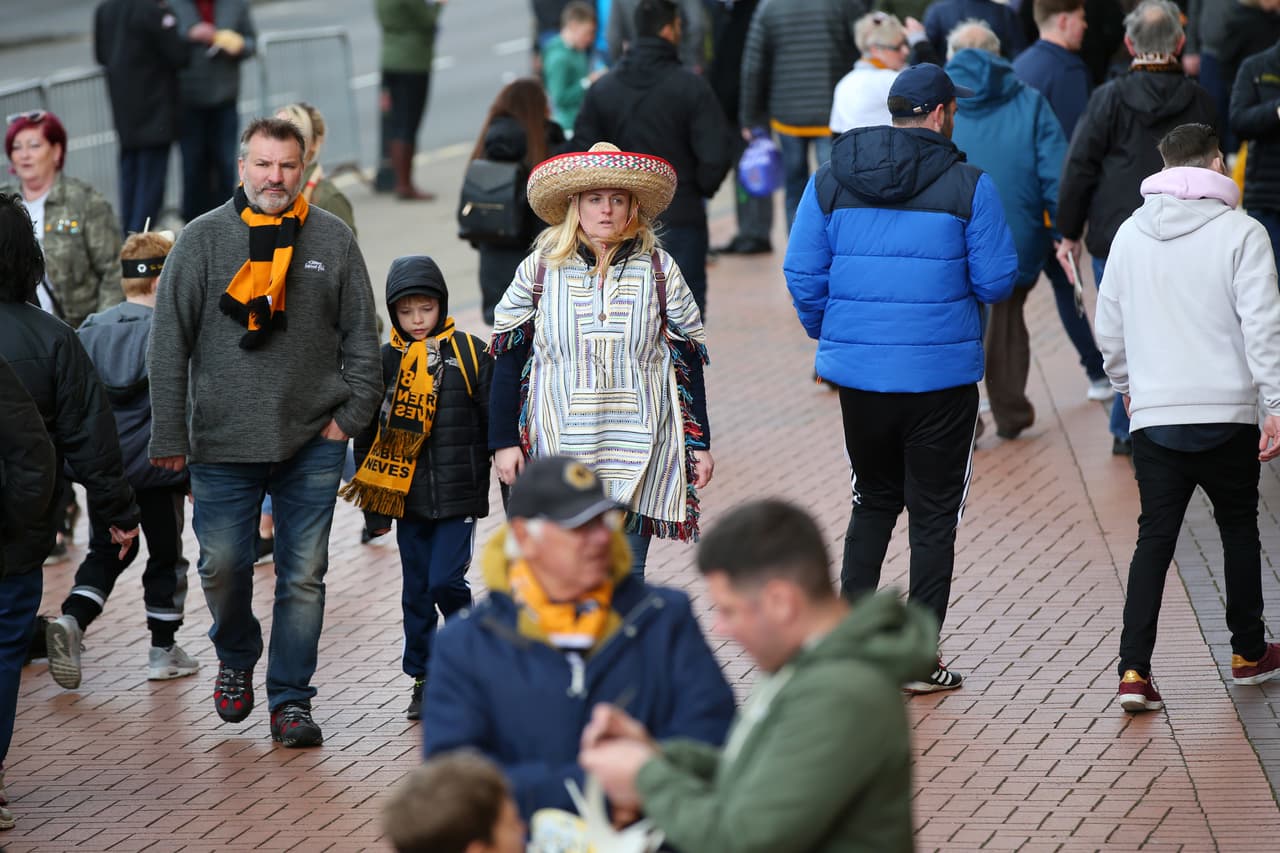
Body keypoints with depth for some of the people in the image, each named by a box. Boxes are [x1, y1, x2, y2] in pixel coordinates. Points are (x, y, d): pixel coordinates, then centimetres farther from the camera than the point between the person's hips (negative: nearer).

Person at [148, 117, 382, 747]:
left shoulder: (332, 240, 4)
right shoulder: (203, 239, 0)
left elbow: (361, 336, 10)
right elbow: (169, 343, 0)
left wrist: (351, 414, 1)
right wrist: (170, 436, -3)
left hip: (313, 442, 1)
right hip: (223, 441, -1)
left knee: (304, 576, 2)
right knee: (222, 565, 2)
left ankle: (290, 696, 12)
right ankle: (236, 657, 30)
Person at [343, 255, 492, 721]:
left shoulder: (470, 353, -2)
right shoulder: (385, 360, 4)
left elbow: (493, 421, 2)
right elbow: (367, 432, 11)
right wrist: (372, 503, 10)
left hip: (458, 495, -3)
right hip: (407, 496, 3)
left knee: (446, 581, -12)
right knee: (416, 592, 7)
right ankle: (423, 678, 18)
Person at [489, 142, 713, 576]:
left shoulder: (659, 270, 4)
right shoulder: (540, 269, 3)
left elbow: (688, 360, 8)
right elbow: (508, 360, 6)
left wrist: (699, 443, 6)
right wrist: (504, 441, 2)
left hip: (639, 450, 0)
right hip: (559, 446, 0)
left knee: (626, 574, 0)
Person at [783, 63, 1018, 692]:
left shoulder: (830, 181, 1)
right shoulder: (968, 185, -9)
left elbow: (802, 272, 1)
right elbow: (996, 280, -7)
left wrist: (827, 332, 18)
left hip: (857, 372, 3)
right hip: (941, 376, -3)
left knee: (873, 499, 21)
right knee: (934, 514, 8)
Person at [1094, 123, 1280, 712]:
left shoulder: (1131, 234, 6)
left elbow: (1109, 327, 13)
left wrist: (1126, 385, 30)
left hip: (1154, 416, 3)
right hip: (1227, 414, -3)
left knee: (1154, 538, 5)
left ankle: (1134, 670, -7)